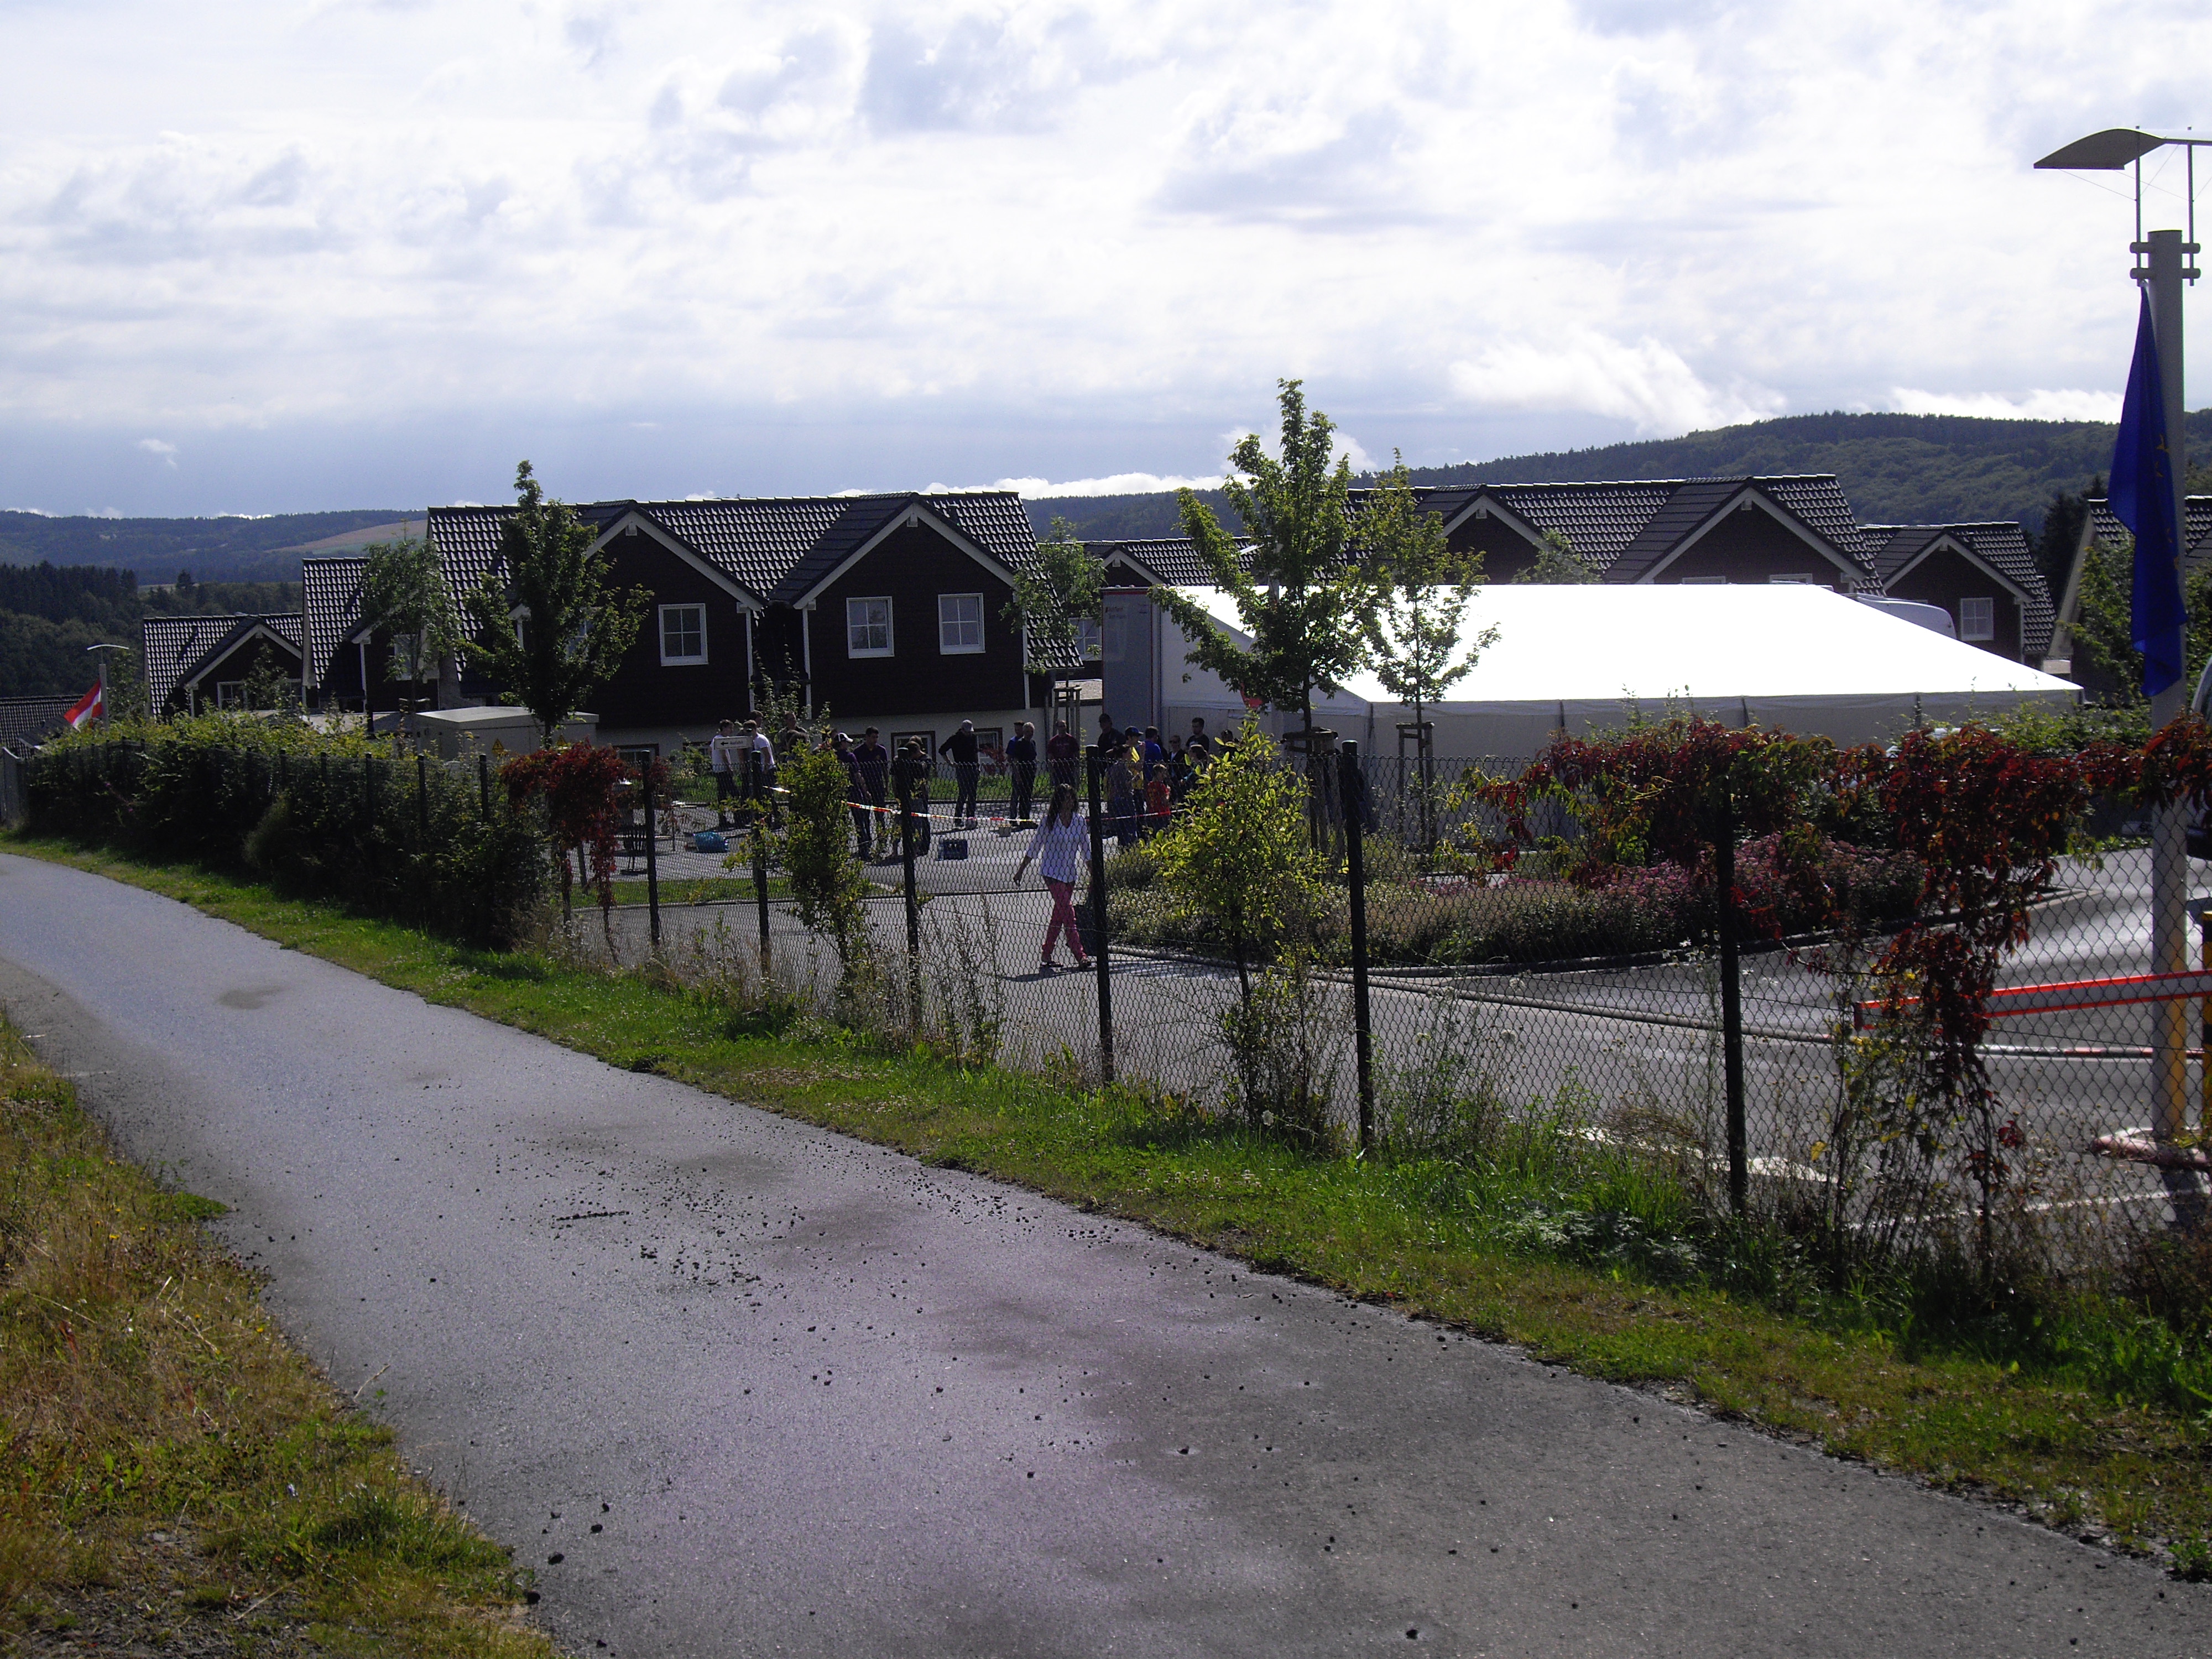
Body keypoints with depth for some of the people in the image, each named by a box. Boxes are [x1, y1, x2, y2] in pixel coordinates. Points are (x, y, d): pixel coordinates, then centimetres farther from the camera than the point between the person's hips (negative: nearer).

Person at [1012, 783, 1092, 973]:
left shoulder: (1080, 823, 5)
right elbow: (1034, 847, 2)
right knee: (1068, 912, -15)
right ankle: (1080, 957, -20)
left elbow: (1086, 852, 12)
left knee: (1058, 917, 8)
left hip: (1070, 875, 5)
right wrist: (1020, 870, 5)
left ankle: (1046, 959, 16)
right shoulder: (1049, 821, -6)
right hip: (1052, 872, -5)